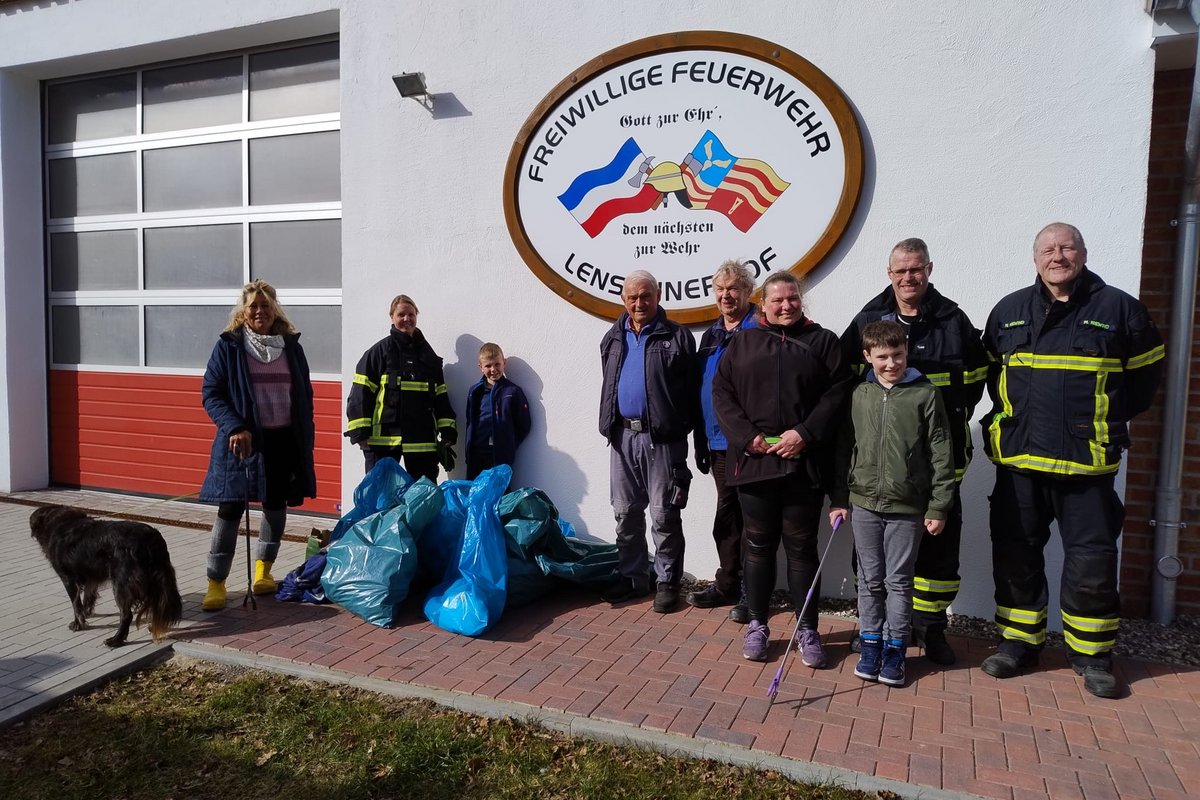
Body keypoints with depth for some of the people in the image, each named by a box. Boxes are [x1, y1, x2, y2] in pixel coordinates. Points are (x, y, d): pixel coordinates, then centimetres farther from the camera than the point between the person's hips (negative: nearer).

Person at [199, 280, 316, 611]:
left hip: (285, 440, 3)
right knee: (230, 508, -2)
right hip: (244, 440, -3)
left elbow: (305, 394, 12)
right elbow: (210, 393, -4)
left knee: (275, 505, 12)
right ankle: (216, 583, 7)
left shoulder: (291, 345, 7)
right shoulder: (228, 346, -2)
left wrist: (306, 438, 5)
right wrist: (235, 428, -18)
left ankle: (263, 570, 29)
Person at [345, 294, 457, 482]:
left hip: (423, 439, 4)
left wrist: (447, 435, 5)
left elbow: (441, 397, 13)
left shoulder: (428, 354, 13)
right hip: (383, 439, -3)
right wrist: (361, 434, -10)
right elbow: (360, 395, -3)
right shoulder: (379, 351, 1)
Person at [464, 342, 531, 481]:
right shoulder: (474, 392, 8)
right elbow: (470, 423, 13)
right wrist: (469, 452, 6)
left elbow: (524, 425, 0)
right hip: (477, 456, 3)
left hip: (502, 457, -3)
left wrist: (509, 446, -3)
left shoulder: (513, 391, -2)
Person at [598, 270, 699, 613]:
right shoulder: (612, 339, 14)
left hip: (662, 438, -5)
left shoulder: (677, 337, -2)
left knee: (664, 514, 2)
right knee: (625, 512, 12)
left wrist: (685, 429, -10)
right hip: (622, 436, 5)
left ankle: (667, 581, 15)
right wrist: (609, 426, 13)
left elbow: (690, 391, -5)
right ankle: (631, 577, 25)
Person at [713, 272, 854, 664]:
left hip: (804, 464, -1)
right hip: (754, 461, 1)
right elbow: (722, 391, 4)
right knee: (759, 545, 9)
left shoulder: (822, 341, 8)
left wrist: (805, 434, -13)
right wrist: (747, 436, -8)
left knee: (801, 548, 7)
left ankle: (807, 630, 20)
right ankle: (757, 625, 22)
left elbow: (839, 391, -2)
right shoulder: (743, 342, 11)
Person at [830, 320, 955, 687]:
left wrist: (938, 506, -4)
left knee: (899, 581, 8)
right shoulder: (858, 395, 3)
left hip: (908, 507, -2)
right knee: (870, 580, 11)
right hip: (864, 504, 2)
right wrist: (838, 499, 6)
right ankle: (871, 644, 25)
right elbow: (843, 449, 8)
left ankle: (895, 649, 21)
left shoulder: (925, 394, -5)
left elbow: (941, 454, -3)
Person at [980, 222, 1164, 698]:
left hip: (1087, 463, -2)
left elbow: (1144, 374, 9)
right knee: (1015, 555, 9)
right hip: (1019, 461, 3)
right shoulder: (1008, 312, 7)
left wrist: (1110, 422, 4)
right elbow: (991, 372, 19)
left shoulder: (1118, 309, 0)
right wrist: (1010, 417, 11)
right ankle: (1019, 642, 24)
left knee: (1091, 561, 4)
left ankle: (1091, 654, 22)